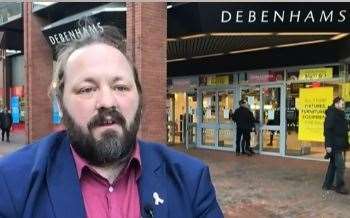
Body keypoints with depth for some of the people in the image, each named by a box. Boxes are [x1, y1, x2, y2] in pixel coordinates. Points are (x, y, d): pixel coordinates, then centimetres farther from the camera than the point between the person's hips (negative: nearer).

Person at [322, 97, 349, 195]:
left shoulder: (339, 114, 15)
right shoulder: (332, 114, -15)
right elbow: (328, 130, -21)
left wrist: (344, 143, 17)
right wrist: (328, 145, -24)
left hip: (339, 145, 10)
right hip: (335, 145, -10)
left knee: (333, 164, 14)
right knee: (340, 166, -6)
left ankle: (328, 184, 22)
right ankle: (340, 186, 2)